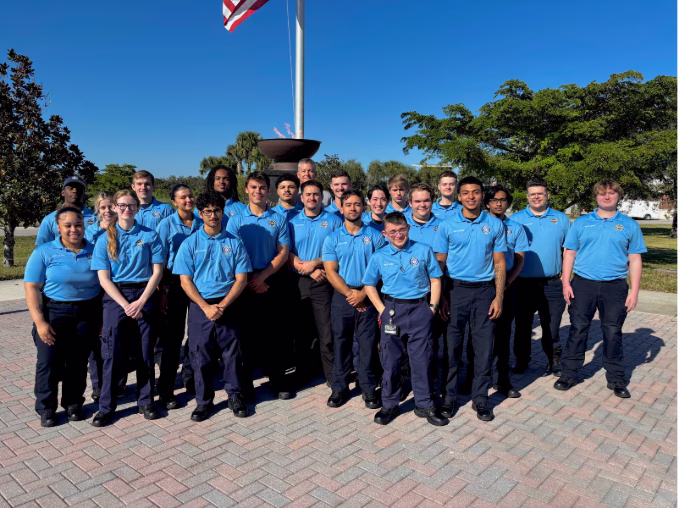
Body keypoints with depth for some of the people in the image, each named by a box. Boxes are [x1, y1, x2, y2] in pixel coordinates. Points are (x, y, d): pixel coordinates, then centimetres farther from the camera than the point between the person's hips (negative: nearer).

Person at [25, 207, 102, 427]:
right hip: (54, 313, -1)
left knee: (78, 362, 10)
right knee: (49, 362, 1)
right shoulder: (44, 252, -3)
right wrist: (40, 322, -14)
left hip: (87, 315, 2)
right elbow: (32, 288, -7)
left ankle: (73, 404, 26)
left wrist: (102, 318, 2)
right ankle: (46, 408, 19)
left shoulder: (95, 251, 3)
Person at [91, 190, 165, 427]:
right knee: (113, 353, 0)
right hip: (116, 298, 0)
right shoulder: (105, 239, 4)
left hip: (145, 296, 0)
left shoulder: (150, 236, 2)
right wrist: (125, 304, -11)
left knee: (145, 351, 5)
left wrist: (140, 302, -11)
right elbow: (103, 278, -1)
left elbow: (157, 271, -2)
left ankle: (146, 401, 20)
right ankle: (106, 406, 14)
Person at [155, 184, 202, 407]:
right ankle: (166, 391, 9)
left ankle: (190, 377, 30)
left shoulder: (202, 224, 6)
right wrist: (161, 291, -10)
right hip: (176, 282, -3)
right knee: (173, 336, 0)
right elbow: (160, 261, -4)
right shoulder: (166, 224, -2)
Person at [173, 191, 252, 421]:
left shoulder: (234, 243, 3)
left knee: (232, 353, 5)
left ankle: (234, 396, 23)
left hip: (228, 307, 0)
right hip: (200, 307, 0)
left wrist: (223, 305, -12)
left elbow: (241, 279, -1)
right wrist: (206, 307, -12)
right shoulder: (190, 244, 2)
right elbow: (185, 281, -2)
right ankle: (204, 401, 22)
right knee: (201, 356, 6)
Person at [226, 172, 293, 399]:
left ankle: (278, 382, 16)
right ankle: (244, 384, 17)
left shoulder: (278, 219, 5)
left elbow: (283, 253, -1)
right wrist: (250, 279, -8)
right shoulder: (236, 220, 4)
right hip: (245, 284, 0)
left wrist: (262, 276, -11)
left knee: (272, 333, 6)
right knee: (246, 333, 6)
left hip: (271, 282, 0)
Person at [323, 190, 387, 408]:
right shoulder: (332, 239, 5)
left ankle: (369, 388, 15)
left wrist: (363, 293, -12)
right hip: (341, 297, 1)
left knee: (368, 344, 3)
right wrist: (350, 293, -11)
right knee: (341, 343, 8)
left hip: (368, 298, -1)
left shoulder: (375, 236, 3)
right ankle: (339, 387, 20)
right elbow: (330, 271, -1)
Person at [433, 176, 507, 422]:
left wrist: (499, 297, -2)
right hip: (455, 290, -1)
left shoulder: (495, 224, 4)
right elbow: (439, 263, 2)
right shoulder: (448, 225, 1)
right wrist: (441, 298, -4)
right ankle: (450, 396, 20)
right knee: (452, 346, 6)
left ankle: (480, 398, 20)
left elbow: (499, 264, 6)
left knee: (484, 347, 5)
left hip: (484, 291, 1)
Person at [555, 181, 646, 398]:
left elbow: (635, 260, 6)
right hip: (583, 284, 0)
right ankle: (570, 374, 16)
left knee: (613, 334, 8)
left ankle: (616, 378, 22)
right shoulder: (581, 223, 6)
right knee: (577, 330, 5)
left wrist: (634, 291, -1)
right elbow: (569, 254, 5)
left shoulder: (629, 225, 7)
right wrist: (566, 283, -3)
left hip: (615, 288, 0)